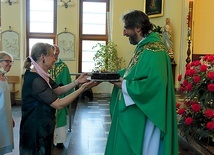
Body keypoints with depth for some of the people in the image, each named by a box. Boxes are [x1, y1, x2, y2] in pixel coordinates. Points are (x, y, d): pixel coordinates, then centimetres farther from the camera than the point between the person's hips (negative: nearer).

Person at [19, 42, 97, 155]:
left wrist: (77, 82, -5)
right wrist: (82, 89, -22)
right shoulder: (35, 80, -25)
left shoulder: (41, 76, 6)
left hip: (43, 128, 9)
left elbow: (59, 90, 8)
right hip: (35, 132, -9)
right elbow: (59, 104, -25)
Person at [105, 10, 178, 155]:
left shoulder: (153, 51, -21)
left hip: (141, 116, -10)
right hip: (134, 112, 10)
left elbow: (154, 83, -31)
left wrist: (125, 86, -19)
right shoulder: (143, 47, 11)